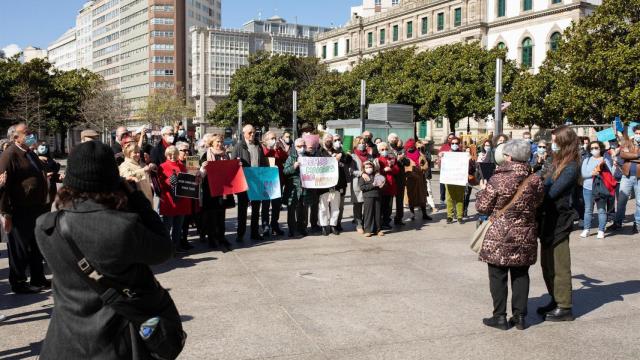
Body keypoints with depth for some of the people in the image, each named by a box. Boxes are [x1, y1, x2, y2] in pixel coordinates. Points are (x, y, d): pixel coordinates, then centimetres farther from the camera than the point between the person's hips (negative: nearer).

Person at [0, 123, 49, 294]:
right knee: (20, 249, 5)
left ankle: (38, 279, 31)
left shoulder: (30, 153, 14)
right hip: (20, 212, -8)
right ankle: (18, 283, 18)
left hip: (36, 210, 9)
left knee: (37, 247, 18)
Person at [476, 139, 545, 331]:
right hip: (525, 236, 4)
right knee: (521, 275, 15)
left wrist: (482, 190, 9)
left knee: (498, 276, 7)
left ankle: (500, 316, 13)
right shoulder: (535, 180, -4)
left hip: (500, 236, -4)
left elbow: (482, 208, -8)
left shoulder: (497, 179, -15)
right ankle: (520, 316, 20)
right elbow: (538, 203, 10)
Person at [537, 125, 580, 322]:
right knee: (547, 264, 16)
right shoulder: (558, 162, 12)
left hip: (559, 220, -9)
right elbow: (546, 186, 10)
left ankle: (564, 308, 9)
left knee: (558, 265, -1)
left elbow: (551, 192, -21)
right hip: (548, 218, 9)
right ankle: (555, 300, 29)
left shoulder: (570, 167, -16)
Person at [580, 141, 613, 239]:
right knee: (588, 209, 6)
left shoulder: (605, 160, 5)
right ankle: (586, 229, 13)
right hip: (588, 188, 2)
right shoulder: (586, 160, 10)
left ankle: (601, 231, 6)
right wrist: (592, 173, -17)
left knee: (601, 210, 0)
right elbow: (583, 174, -1)